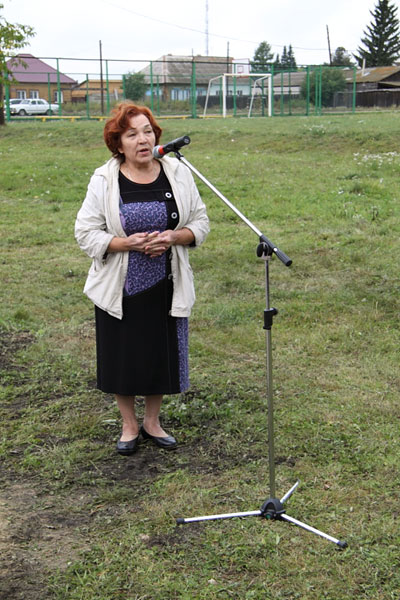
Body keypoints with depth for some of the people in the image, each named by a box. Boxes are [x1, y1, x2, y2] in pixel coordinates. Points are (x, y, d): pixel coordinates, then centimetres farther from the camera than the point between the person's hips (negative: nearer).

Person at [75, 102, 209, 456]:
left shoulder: (178, 174, -1)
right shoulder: (104, 181, -8)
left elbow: (201, 222, 4)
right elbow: (86, 233, -7)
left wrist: (174, 237, -16)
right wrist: (128, 243, -21)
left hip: (166, 287, 2)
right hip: (121, 288, -2)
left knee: (162, 355, 12)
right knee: (124, 357, 10)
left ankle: (153, 422, 34)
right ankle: (129, 426, 32)